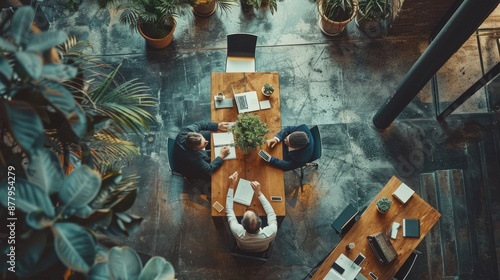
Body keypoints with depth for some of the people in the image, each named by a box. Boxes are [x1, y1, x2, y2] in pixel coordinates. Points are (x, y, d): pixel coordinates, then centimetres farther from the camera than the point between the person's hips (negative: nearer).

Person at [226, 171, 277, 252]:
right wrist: (259, 193, -28)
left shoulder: (238, 232, -46)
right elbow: (271, 213, -27)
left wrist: (231, 186, -27)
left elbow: (229, 210, -29)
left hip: (242, 249, 0)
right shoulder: (270, 233, -48)